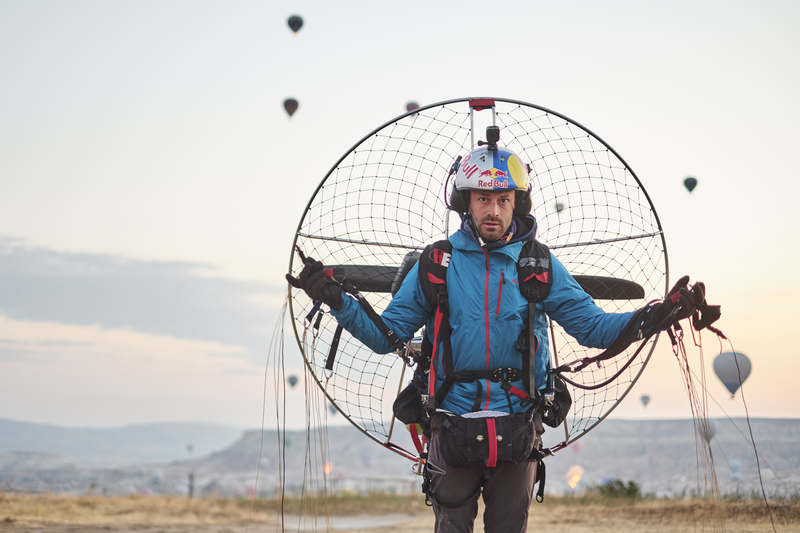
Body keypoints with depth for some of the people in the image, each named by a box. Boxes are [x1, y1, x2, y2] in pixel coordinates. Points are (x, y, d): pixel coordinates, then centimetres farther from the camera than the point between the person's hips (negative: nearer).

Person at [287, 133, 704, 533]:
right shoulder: (436, 264, 3)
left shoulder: (540, 265, 5)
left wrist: (649, 318, -11)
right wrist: (337, 301, -10)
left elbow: (593, 328, 4)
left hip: (517, 425, 1)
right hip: (452, 424, -1)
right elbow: (386, 336, 4)